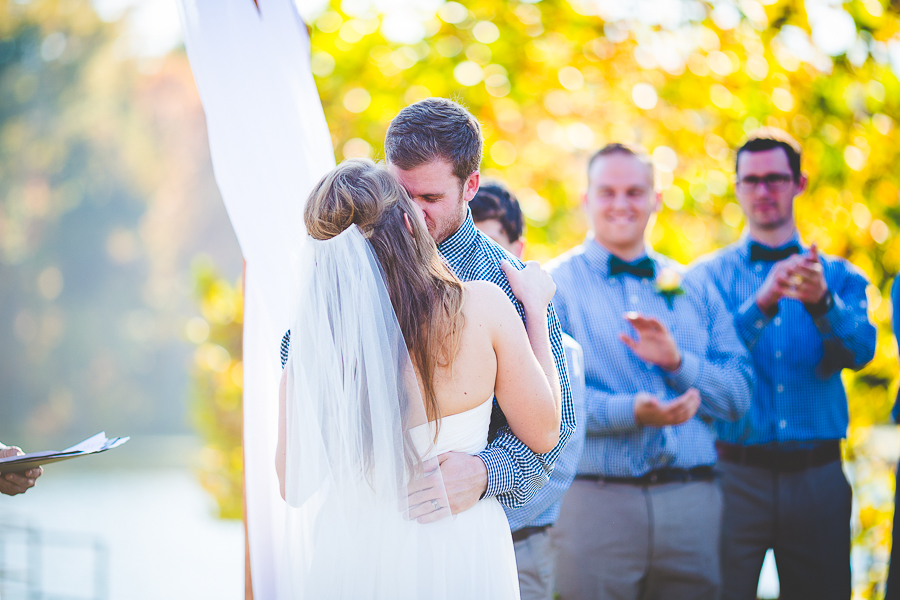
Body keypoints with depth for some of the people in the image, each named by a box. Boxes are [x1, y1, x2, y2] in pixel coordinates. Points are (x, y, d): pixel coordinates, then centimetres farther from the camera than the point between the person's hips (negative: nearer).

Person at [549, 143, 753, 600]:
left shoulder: (693, 289, 17)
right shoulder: (556, 284, 4)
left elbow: (738, 396, 9)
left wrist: (678, 361, -8)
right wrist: (631, 411, -22)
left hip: (691, 504, 3)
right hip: (596, 504, -3)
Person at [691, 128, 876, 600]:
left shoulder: (839, 276, 12)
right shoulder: (709, 275, 7)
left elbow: (859, 352, -7)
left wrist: (822, 302, -26)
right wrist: (761, 304, -25)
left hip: (817, 476, 2)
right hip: (734, 472, -2)